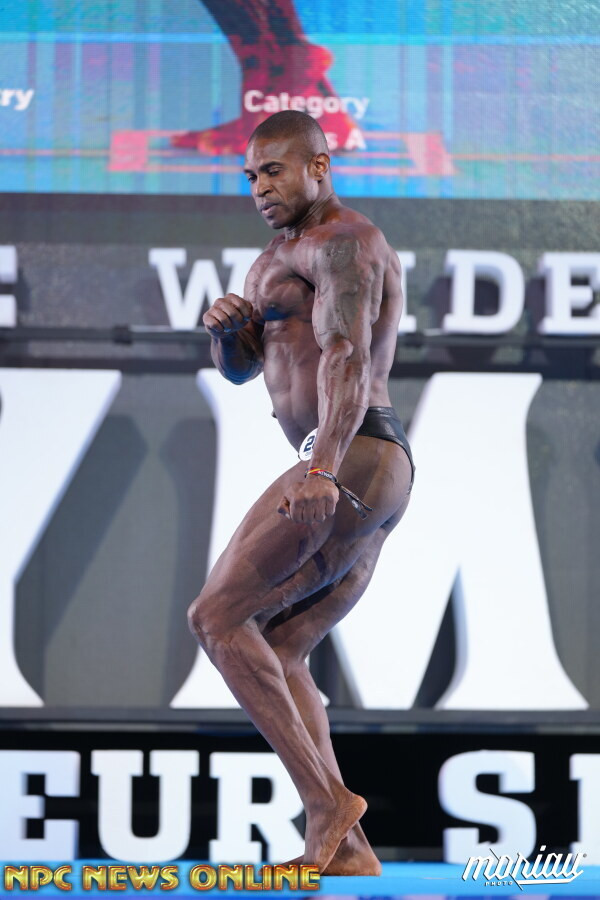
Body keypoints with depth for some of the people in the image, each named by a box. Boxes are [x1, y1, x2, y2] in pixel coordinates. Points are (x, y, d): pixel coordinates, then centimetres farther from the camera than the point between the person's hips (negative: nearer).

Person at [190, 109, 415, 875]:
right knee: (274, 656, 9)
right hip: (372, 478, 10)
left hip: (353, 467, -10)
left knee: (216, 618, -9)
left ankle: (323, 801, -12)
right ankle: (344, 852, 1)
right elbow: (238, 367, 25)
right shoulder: (281, 256, 25)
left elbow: (348, 359, -25)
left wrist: (324, 468, -39)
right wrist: (222, 324, 0)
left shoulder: (344, 242, -9)